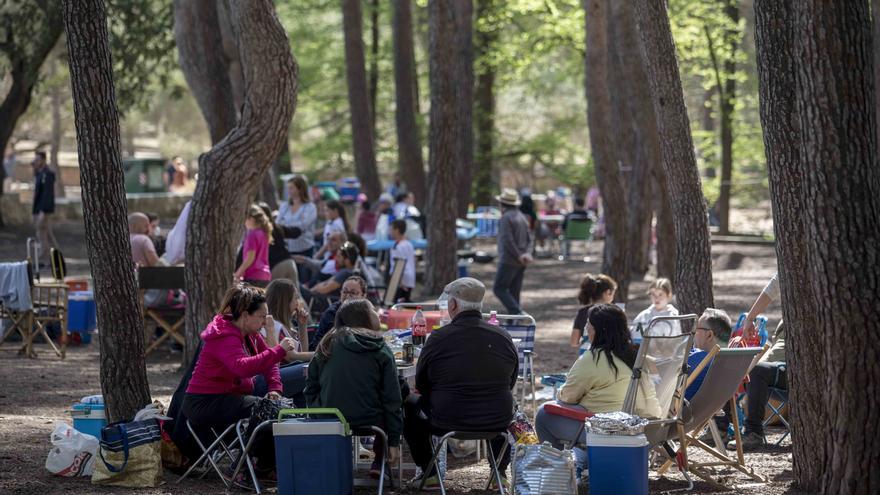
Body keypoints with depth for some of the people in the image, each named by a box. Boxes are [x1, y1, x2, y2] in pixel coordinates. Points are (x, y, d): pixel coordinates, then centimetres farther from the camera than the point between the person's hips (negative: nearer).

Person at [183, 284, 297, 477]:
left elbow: (267, 361, 17)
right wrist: (279, 351, -40)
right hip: (205, 403, -10)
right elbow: (243, 367, -40)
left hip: (231, 395, 10)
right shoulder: (225, 337, -21)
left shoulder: (250, 334, 9)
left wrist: (274, 389, -2)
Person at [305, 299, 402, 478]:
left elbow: (311, 388, 7)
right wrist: (394, 440, 1)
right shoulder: (381, 350, -2)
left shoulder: (327, 346, 5)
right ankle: (379, 462, 21)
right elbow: (391, 398, -3)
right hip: (369, 421, -3)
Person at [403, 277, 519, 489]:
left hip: (447, 423, -3)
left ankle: (429, 473, 24)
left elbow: (421, 385, 1)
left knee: (410, 404, 24)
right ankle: (500, 472, 33)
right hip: (497, 424, 3)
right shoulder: (503, 337, -4)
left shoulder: (438, 338, -13)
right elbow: (511, 383, 10)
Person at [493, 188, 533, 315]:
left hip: (509, 260, -8)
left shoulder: (506, 218, -12)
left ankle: (517, 312, -19)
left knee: (499, 288, -5)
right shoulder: (522, 217, 16)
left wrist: (518, 256, -15)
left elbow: (507, 240, -20)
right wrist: (527, 253, -3)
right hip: (520, 262, 8)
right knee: (514, 291, 11)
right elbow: (529, 238, 11)